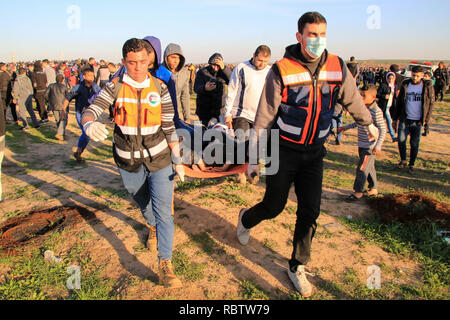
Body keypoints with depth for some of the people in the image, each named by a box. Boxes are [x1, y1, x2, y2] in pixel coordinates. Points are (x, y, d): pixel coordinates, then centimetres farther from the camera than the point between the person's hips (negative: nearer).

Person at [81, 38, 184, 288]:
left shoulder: (160, 88, -7)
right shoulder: (115, 87, -9)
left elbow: (169, 127, -4)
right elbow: (91, 111, -18)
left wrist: (178, 160, -5)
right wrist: (89, 124, -43)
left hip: (158, 158, -1)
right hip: (128, 161, 1)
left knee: (164, 211, -7)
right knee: (144, 203, 23)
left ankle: (165, 265, 2)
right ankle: (153, 227, 56)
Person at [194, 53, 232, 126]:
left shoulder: (222, 72, 6)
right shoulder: (202, 72, 1)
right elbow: (196, 88, -10)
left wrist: (224, 68, -27)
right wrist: (204, 88, -34)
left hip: (219, 109, 1)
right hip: (204, 109, -1)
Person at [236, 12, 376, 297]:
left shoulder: (338, 68, -2)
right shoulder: (282, 70, -12)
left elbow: (353, 99, 17)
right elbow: (264, 117, -8)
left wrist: (368, 123, 31)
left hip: (314, 153, 3)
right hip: (283, 151, -3)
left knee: (310, 212, 2)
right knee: (274, 207, 6)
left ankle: (298, 268, 22)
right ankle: (246, 219, 42)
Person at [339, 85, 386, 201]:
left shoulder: (376, 111, -18)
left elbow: (383, 130, -18)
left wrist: (378, 146, -24)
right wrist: (346, 127, 23)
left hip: (370, 147, -8)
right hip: (362, 145, 8)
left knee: (362, 169, -5)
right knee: (369, 168, 18)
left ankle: (358, 192, 6)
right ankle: (374, 189, 32)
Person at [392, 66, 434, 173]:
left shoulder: (428, 87, -3)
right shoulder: (405, 85, 3)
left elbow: (431, 104, 1)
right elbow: (399, 102, 9)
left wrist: (426, 119, -6)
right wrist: (395, 118, 9)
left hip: (418, 121, -2)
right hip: (404, 119, 2)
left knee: (414, 144, 5)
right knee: (401, 141, 2)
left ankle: (411, 164, 21)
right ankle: (403, 160, 25)